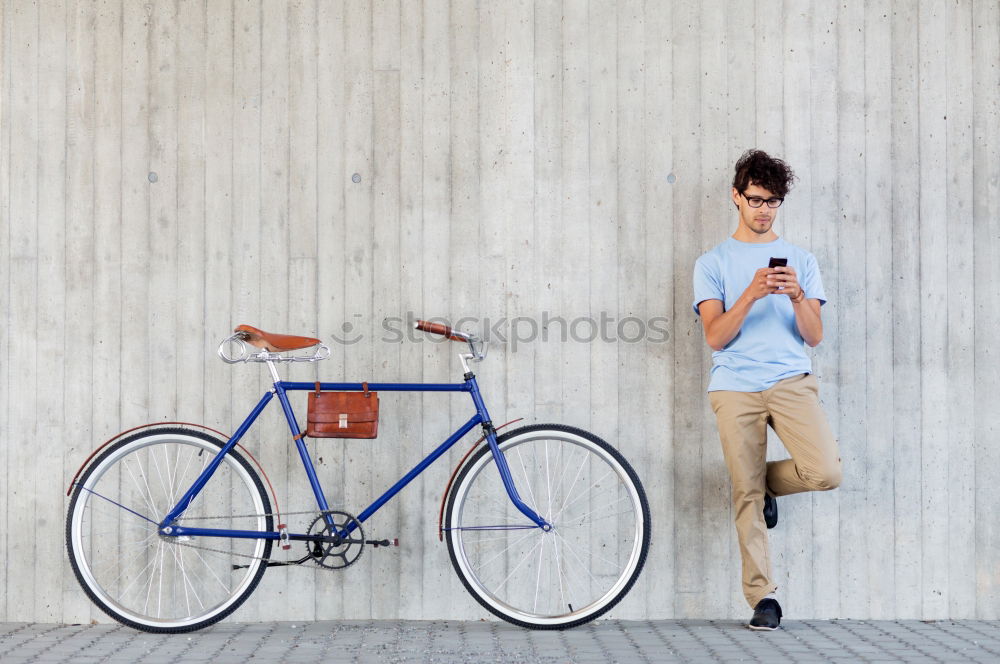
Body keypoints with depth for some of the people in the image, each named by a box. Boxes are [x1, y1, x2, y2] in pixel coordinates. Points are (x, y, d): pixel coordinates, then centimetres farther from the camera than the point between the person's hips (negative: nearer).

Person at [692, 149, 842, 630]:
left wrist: (797, 296, -11)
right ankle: (763, 596, 7)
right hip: (736, 387, -1)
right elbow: (715, 336, 0)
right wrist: (751, 294, -15)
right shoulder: (713, 263, 12)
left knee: (825, 473, -18)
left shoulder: (801, 260, 17)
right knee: (746, 496, -4)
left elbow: (814, 335, 8)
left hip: (791, 379, 1)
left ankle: (765, 481, 14)